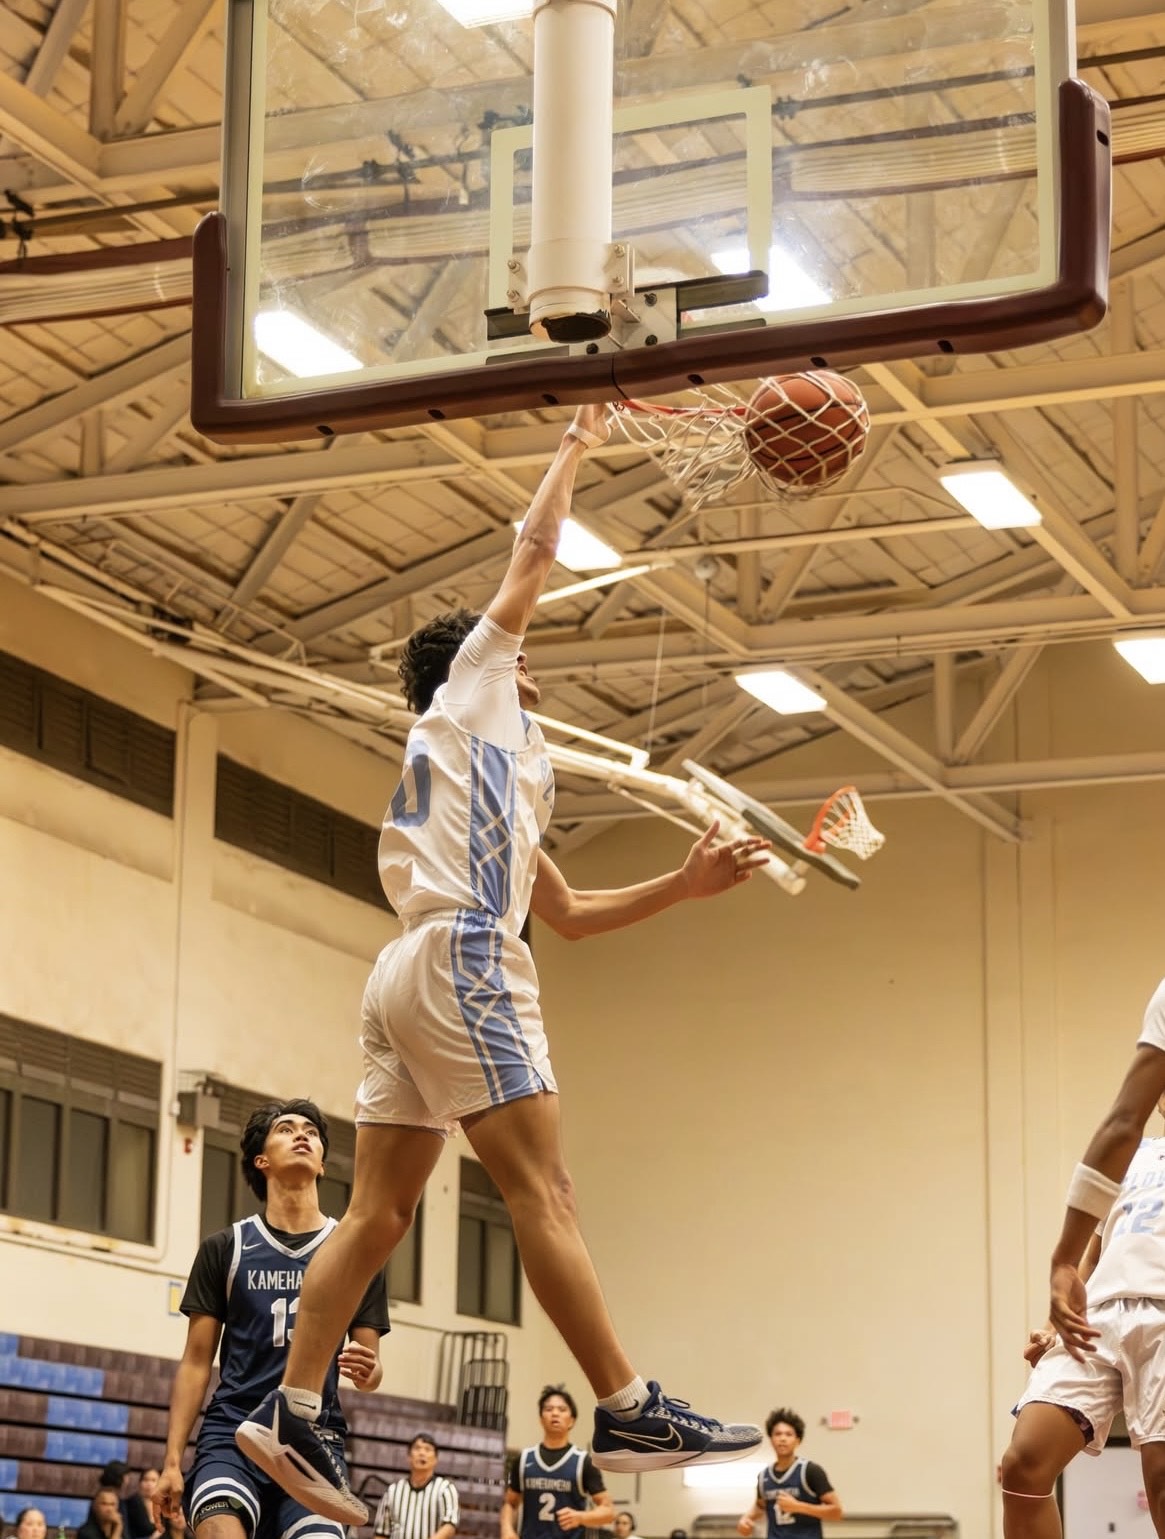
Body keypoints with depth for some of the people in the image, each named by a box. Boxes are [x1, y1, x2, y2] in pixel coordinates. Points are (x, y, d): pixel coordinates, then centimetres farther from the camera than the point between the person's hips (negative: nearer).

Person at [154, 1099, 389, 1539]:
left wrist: (367, 1370, -11)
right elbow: (196, 1363, 8)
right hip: (232, 1435, -1)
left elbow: (370, 1369, 13)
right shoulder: (225, 1249, 8)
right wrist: (172, 1461, 0)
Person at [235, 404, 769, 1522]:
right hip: (460, 959, -10)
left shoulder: (499, 773, 31)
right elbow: (534, 554, 10)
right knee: (540, 1191, -15)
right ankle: (628, 1413, -19)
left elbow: (569, 914, 31)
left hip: (411, 975, 10)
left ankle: (291, 1413, 0)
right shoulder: (468, 687, 10)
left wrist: (684, 886, 23)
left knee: (380, 1210, 4)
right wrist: (574, 450, 23)